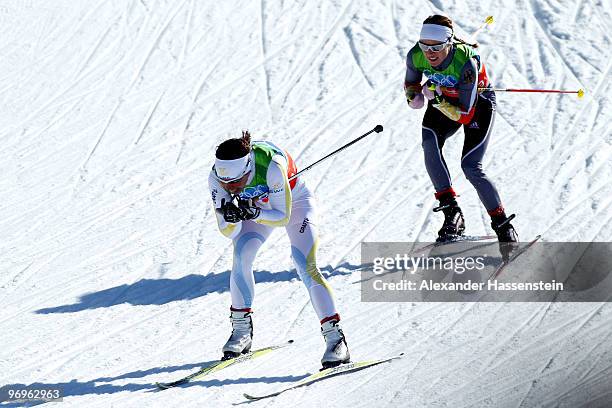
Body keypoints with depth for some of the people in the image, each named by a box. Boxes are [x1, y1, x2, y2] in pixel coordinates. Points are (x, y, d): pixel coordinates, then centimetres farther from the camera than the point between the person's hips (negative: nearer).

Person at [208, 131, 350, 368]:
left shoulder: (271, 167, -41)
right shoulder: (216, 177, -28)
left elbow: (283, 217, -33)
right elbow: (228, 232, -25)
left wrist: (253, 213, -49)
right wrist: (232, 217, -46)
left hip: (294, 202, -4)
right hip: (259, 206, 4)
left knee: (306, 267, -20)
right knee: (241, 256, -18)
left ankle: (335, 338, -19)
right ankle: (241, 331, -1)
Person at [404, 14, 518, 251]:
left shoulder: (466, 63, -37)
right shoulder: (416, 56, -23)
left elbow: (465, 116, -34)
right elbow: (410, 84, 1)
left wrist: (437, 101, -44)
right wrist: (413, 96, -20)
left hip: (477, 103, -5)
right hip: (444, 99, 5)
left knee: (470, 167, -15)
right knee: (430, 143, -25)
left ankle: (503, 226, 0)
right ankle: (451, 212, -20)